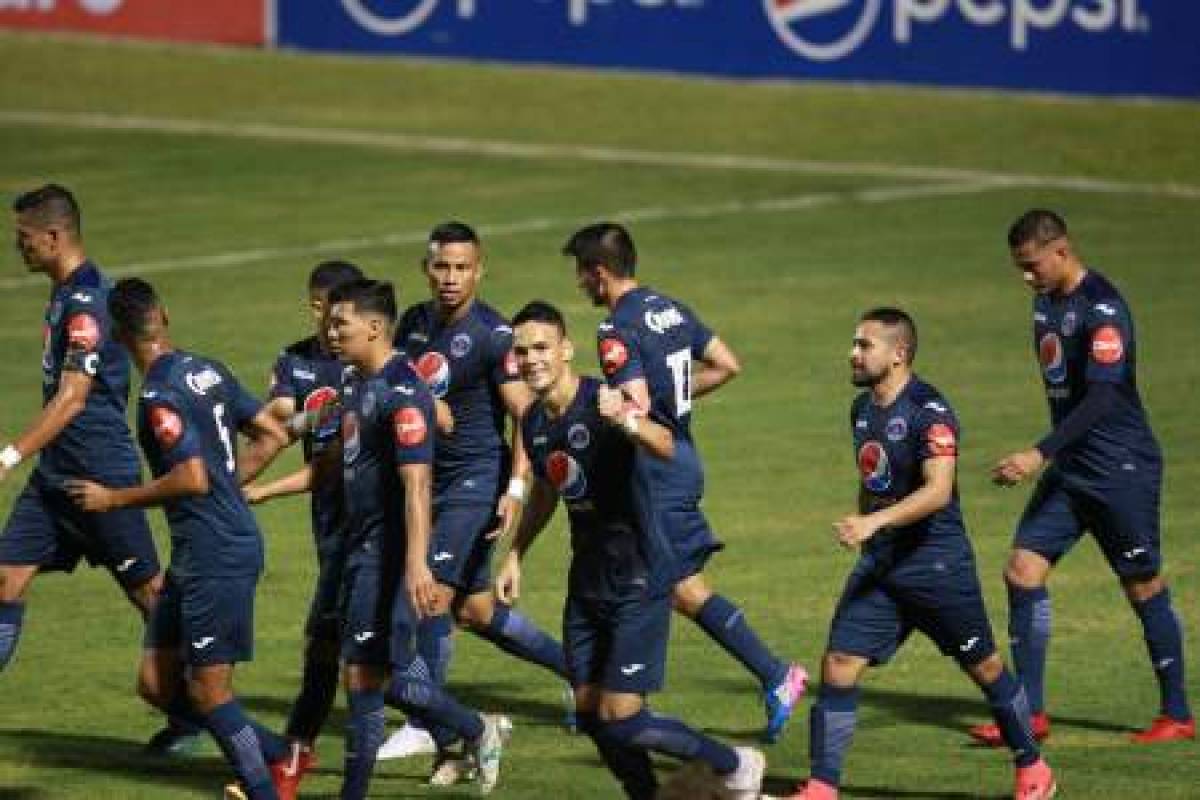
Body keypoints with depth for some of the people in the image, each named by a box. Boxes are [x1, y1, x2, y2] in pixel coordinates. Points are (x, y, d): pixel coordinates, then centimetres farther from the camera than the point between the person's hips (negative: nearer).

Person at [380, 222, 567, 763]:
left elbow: (525, 415, -17)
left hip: (476, 479, -8)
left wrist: (517, 486, -26)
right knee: (475, 611, 12)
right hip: (431, 479, 8)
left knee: (434, 596, -13)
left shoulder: (492, 335, -14)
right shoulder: (414, 323, 7)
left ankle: (424, 727, -6)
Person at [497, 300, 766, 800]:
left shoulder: (602, 403, -21)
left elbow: (665, 447, -42)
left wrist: (630, 424, -62)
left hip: (639, 583, -7)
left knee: (620, 719, -9)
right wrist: (515, 554, 21)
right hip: (587, 584, 7)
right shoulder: (534, 423, 2)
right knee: (590, 713, 7)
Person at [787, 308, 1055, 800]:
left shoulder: (929, 410, -17)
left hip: (937, 564, -7)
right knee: (838, 666, -6)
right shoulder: (862, 409, 9)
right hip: (879, 565, 7)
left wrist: (875, 521, -37)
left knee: (984, 667, 8)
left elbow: (938, 490, -29)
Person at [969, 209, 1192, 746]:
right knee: (1022, 572, -2)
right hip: (1070, 469, 8)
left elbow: (1102, 397, -27)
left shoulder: (1102, 309, -19)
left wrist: (1041, 454, -32)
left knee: (1143, 587, 2)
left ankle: (1177, 716, 15)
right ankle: (1031, 714, 1)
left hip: (1122, 469, -8)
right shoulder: (1046, 303, 9)